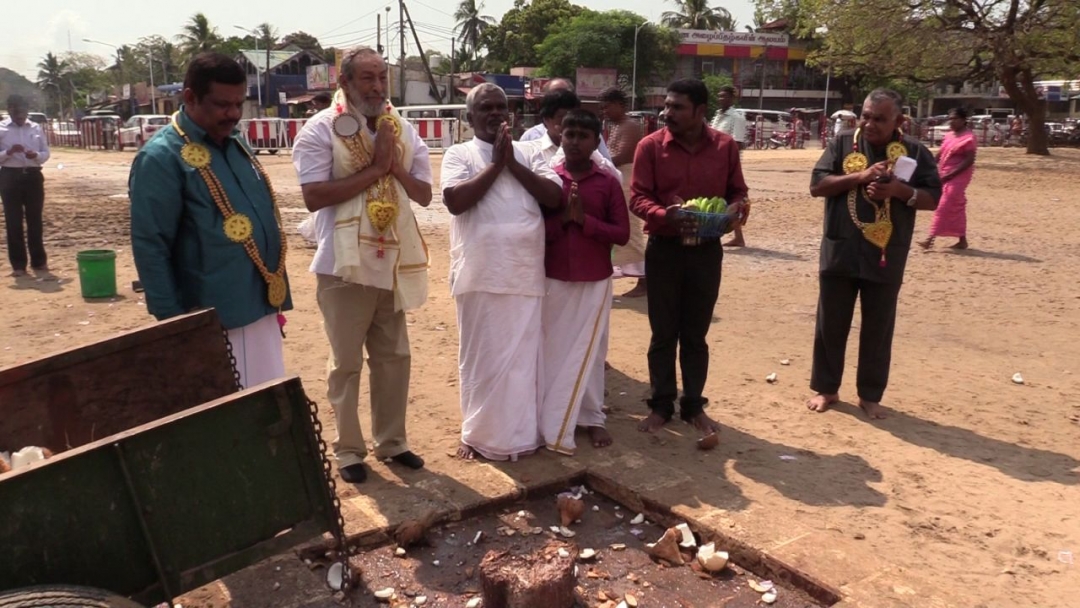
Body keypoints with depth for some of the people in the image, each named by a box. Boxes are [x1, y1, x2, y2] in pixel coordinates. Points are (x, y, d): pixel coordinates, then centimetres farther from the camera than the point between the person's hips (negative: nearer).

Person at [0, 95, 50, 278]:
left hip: (33, 175, 2)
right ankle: (18, 264, 9)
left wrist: (36, 155, -13)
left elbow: (46, 153, 7)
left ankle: (39, 262, 17)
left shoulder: (36, 128, 7)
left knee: (35, 220, 7)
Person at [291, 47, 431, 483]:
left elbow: (424, 193, 6)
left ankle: (392, 440, 30)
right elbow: (314, 196, -19)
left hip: (393, 262, 5)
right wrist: (374, 169, -19)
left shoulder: (403, 130, 7)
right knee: (346, 363, 6)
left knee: (394, 357, 14)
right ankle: (348, 450, 21)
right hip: (345, 265, -5)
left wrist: (394, 166, -13)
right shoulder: (321, 130, -9)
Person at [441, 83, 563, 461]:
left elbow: (555, 198, -1)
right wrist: (496, 164, -10)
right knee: (481, 357, 5)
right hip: (481, 274, -3)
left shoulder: (528, 153, 12)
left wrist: (512, 163, -6)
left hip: (526, 273, 3)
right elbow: (455, 201, -14)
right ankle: (478, 434, 19)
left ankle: (523, 433, 23)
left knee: (525, 356, 10)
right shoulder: (459, 154, 3)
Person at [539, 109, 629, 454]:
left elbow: (622, 234, -4)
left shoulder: (608, 183, -2)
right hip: (554, 279, 1)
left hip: (595, 281, 0)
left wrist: (585, 219, -16)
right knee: (554, 349, 7)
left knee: (590, 350, 8)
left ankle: (591, 417, 20)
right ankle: (552, 419, 18)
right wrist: (562, 217, -18)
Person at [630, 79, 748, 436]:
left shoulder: (725, 146, 0)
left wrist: (734, 209, -14)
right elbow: (638, 198, -8)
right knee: (663, 334, 7)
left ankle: (693, 405, 24)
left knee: (696, 334, 11)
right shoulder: (651, 146, -6)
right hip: (664, 249, -1)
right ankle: (661, 405, 21)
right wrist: (664, 215, -28)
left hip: (706, 250, 1)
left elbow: (738, 191, 9)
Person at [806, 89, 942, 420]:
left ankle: (870, 395, 24)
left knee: (878, 329, 9)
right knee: (831, 324, 9)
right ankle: (826, 388, 24)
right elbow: (817, 184, -6)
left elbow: (933, 198, 1)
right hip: (840, 252, 0)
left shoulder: (914, 151, 2)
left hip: (886, 256, 0)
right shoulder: (843, 143, 1)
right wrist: (860, 176, -18)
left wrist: (900, 190, -17)